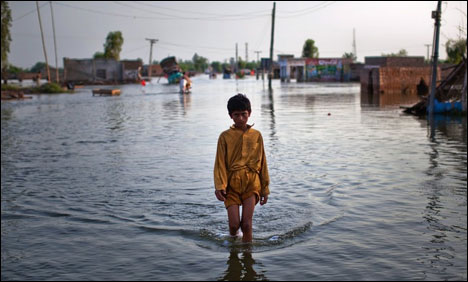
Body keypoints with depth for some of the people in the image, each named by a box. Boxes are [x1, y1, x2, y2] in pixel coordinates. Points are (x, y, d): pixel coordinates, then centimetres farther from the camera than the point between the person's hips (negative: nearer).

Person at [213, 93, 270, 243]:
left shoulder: (256, 135, 6)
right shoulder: (225, 136, 1)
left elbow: (262, 163, 11)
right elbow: (220, 163, -1)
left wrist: (265, 188, 12)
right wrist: (219, 186, -13)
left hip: (251, 183, 1)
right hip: (232, 183, -1)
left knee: (247, 224, -6)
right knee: (234, 224, -4)